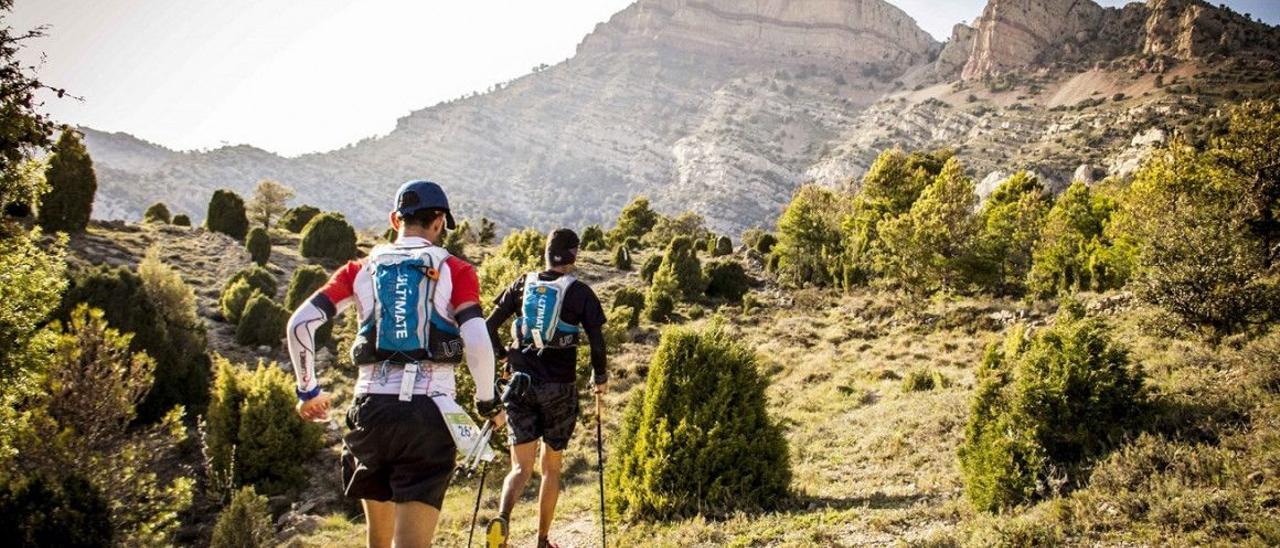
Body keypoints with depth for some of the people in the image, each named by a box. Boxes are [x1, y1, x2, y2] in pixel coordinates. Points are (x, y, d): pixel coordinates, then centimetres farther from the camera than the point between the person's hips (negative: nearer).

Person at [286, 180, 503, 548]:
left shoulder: (361, 270, 12)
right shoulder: (455, 271, 4)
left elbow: (300, 323, 4)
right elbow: (478, 344, -9)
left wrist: (308, 390, 15)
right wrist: (488, 401, 7)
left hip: (371, 407, 3)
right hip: (429, 411, -3)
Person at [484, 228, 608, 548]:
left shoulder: (523, 284, 5)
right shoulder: (579, 292, -2)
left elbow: (489, 326, 5)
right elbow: (597, 341, -5)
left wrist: (503, 354, 22)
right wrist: (600, 377, 11)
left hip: (521, 383, 2)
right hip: (559, 388, -2)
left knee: (521, 467, 4)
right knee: (551, 467, 14)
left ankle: (502, 518, -24)